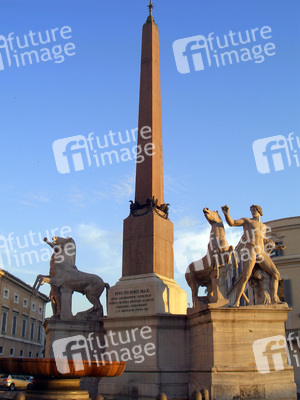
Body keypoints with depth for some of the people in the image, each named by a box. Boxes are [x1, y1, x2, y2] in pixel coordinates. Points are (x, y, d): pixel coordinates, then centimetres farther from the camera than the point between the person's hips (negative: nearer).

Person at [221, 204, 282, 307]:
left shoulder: (263, 226, 30)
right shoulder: (246, 220, 15)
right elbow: (231, 223, 1)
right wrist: (226, 213, -17)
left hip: (262, 253, 6)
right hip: (250, 252, -6)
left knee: (276, 274, -1)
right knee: (245, 277, -20)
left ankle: (274, 299, -2)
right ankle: (236, 302, -19)